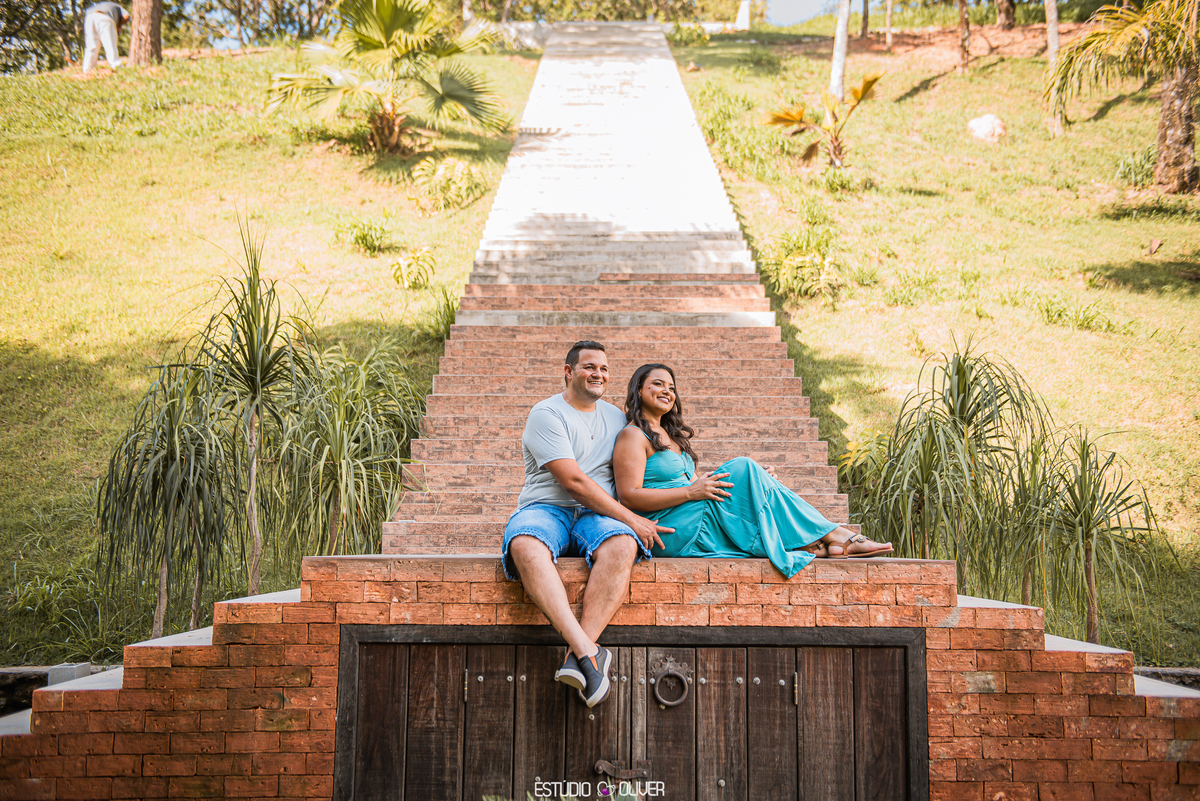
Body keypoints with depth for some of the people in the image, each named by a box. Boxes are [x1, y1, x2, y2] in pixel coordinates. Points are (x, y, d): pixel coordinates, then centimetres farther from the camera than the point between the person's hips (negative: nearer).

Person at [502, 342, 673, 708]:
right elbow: (573, 480, -10)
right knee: (525, 545, -40)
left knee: (622, 545, -34)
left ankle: (577, 655, -39)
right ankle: (588, 650, -48)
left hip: (597, 515, 4)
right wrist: (632, 519, -12)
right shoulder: (546, 414, 0)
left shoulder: (616, 417, 21)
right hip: (546, 509, -3)